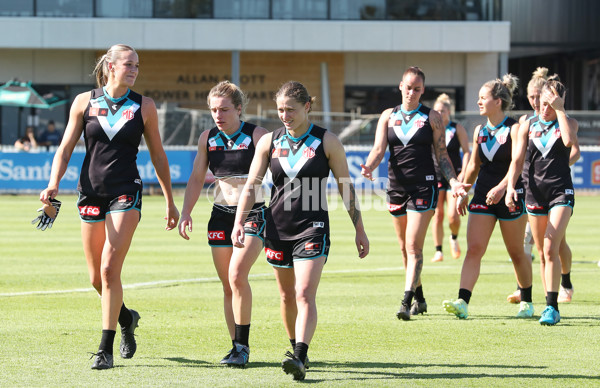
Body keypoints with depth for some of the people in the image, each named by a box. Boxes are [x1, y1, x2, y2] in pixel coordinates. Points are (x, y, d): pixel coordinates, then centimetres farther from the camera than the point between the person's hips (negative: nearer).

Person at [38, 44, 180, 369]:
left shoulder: (143, 106, 2)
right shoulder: (84, 102, 3)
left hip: (126, 193, -2)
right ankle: (126, 319, 37)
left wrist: (170, 203, 13)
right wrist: (53, 184, -9)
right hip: (91, 192, 2)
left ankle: (106, 348, -8)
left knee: (109, 269, -14)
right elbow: (65, 148, 6)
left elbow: (158, 156, 10)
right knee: (96, 277, 8)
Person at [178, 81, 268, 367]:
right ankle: (237, 347, 13)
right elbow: (197, 178, 14)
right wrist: (185, 212, 2)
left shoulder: (257, 136, -9)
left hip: (253, 214, -5)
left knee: (237, 275, -21)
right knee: (228, 286, 4)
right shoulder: (208, 138, 5)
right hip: (221, 214, 5)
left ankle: (243, 345, -12)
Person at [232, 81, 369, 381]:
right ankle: (294, 345, 32)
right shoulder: (269, 142, 5)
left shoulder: (326, 142, -3)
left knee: (305, 294, -17)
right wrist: (239, 222, -7)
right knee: (287, 295, 13)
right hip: (278, 228, 4)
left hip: (312, 227, -4)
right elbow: (251, 186, 7)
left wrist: (359, 229, 3)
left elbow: (346, 187, 3)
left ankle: (300, 358, -24)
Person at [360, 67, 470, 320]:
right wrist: (368, 167, -20)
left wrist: (453, 181, -9)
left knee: (414, 246, -14)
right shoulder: (388, 116, 9)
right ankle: (419, 299, 26)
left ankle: (407, 302, -18)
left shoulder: (431, 117, 3)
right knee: (405, 247, 11)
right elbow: (379, 149, 1)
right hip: (396, 186, 4)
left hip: (423, 186, -4)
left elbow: (442, 155, 4)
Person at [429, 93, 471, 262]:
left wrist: (463, 172, -12)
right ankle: (438, 251, 4)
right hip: (435, 177, 2)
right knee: (437, 214, -4)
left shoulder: (457, 129, 1)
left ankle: (454, 238, 21)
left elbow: (466, 152, 0)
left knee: (453, 216, -11)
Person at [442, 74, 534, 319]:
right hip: (483, 195, 5)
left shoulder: (514, 129, -10)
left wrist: (501, 187, -34)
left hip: (510, 195, -5)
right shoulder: (480, 131, 10)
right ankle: (462, 302, -20)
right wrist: (463, 193, 19)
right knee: (474, 249, -10)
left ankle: (526, 302, 25)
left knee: (516, 253, 7)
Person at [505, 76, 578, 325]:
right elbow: (518, 159, 5)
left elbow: (569, 140, -21)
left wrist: (560, 110, -14)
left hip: (561, 192, -3)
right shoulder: (528, 126, 8)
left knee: (550, 248, -17)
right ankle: (550, 305, 17)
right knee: (542, 253, 7)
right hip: (535, 192, 3)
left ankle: (552, 307, -18)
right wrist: (510, 187, -10)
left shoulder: (568, 123, 3)